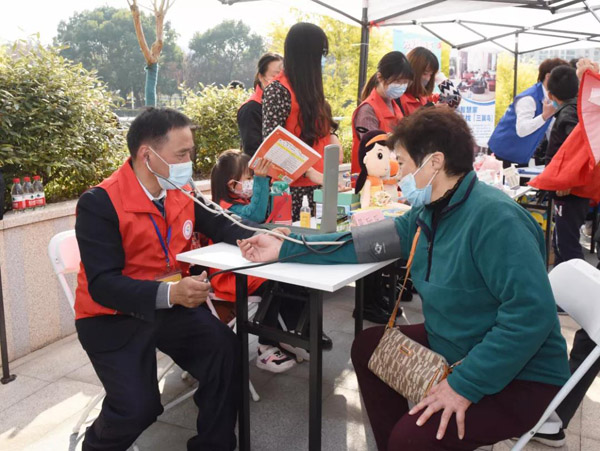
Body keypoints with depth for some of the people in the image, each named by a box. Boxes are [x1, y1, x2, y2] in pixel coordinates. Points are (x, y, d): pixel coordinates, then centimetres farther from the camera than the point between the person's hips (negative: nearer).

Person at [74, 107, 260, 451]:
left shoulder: (178, 193, 1)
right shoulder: (100, 203, -20)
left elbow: (218, 225, 13)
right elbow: (102, 284, -24)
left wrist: (252, 239, -11)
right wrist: (169, 293, -38)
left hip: (174, 306, 6)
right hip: (113, 317, -5)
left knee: (228, 352, -17)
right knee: (139, 407, -21)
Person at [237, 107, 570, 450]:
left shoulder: (495, 218, -28)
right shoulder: (428, 212, 2)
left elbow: (532, 314, -33)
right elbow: (368, 242, 3)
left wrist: (465, 385, -31)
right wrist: (284, 249, 2)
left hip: (520, 377, -9)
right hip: (454, 348, 9)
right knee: (369, 346, 15)